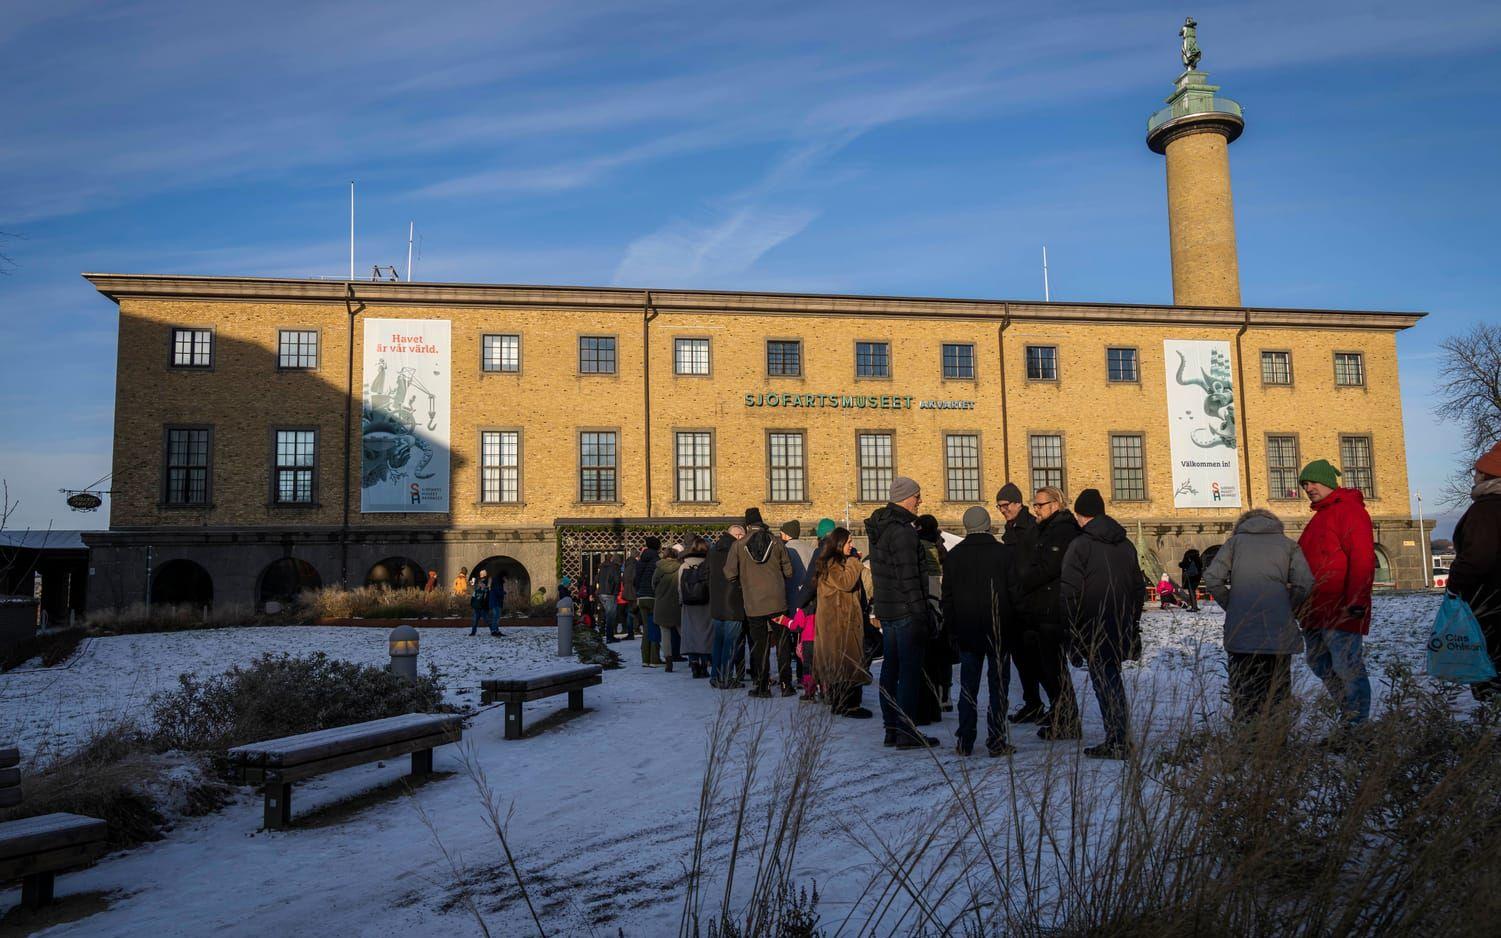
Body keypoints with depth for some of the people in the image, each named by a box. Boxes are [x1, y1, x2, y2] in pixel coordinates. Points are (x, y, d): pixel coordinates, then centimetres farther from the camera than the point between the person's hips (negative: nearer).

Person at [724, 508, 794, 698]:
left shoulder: (738, 545, -2)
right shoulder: (776, 542, 1)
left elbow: (730, 574, -4)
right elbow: (788, 570, 3)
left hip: (753, 604, -1)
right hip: (777, 601, 1)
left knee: (760, 645, 8)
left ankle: (762, 686, 10)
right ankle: (786, 685, 10)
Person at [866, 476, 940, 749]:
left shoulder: (879, 527, 13)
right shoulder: (902, 530, -17)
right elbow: (908, 577, -20)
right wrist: (920, 615, -18)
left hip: (886, 611, 10)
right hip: (905, 611, -10)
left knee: (891, 668, 14)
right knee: (910, 671, -4)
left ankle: (891, 729, 21)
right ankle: (907, 734, -1)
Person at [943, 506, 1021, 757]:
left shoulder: (953, 556, 1)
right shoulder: (1006, 553, -6)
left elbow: (947, 597, 3)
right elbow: (1015, 591, -5)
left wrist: (951, 628, 9)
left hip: (966, 632, 2)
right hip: (998, 630, -2)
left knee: (968, 686, 9)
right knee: (998, 684, 5)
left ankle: (964, 742, 10)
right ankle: (996, 742, 3)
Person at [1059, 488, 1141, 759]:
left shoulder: (1080, 545, -11)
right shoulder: (1126, 544, 11)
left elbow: (1069, 591, -15)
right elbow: (1138, 587, 15)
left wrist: (1073, 630, -8)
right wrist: (1132, 623, 20)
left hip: (1094, 628, -6)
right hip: (1122, 628, 7)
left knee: (1105, 682, 0)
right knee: (1112, 678, 17)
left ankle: (1116, 743, 2)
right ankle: (1122, 738, 21)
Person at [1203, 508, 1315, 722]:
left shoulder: (1235, 540, 12)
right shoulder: (1289, 544, 13)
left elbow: (1212, 579, -1)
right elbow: (1305, 583, -3)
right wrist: (1288, 610, 11)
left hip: (1240, 630, 0)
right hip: (1278, 631, 0)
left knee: (1243, 691, 8)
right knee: (1277, 691, 9)